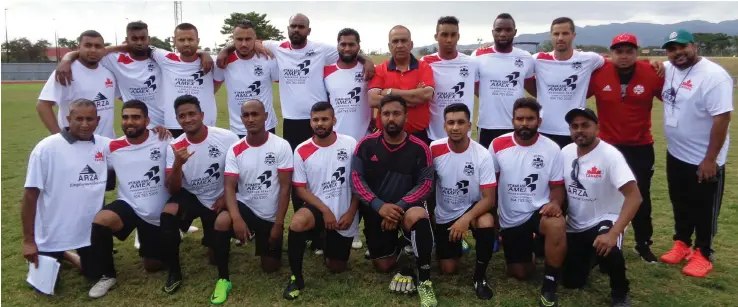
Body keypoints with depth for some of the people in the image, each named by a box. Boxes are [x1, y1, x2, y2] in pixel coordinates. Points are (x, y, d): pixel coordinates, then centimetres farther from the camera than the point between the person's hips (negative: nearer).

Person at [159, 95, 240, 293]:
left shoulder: (227, 138, -18)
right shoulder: (174, 147, -13)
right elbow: (173, 190, -16)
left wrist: (227, 197, -11)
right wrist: (178, 163, -33)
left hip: (218, 200, -1)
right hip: (190, 195, 1)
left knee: (216, 256, -1)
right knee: (167, 215, -33)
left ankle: (215, 241, 38)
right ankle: (174, 273, -13)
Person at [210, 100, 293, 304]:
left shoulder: (281, 146, -12)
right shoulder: (235, 150, -6)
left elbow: (285, 187, -12)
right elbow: (230, 187, -13)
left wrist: (278, 224, -16)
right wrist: (237, 218, -32)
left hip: (271, 216, 0)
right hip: (245, 206, 1)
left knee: (270, 268, 5)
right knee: (222, 222, -34)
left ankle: (261, 242, 40)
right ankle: (223, 279, -16)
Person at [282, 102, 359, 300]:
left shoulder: (350, 144, -7)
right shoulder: (302, 151, -7)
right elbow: (300, 189, -5)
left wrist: (351, 212, -11)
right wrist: (325, 210, -16)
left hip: (345, 214, 1)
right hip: (318, 208, -1)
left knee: (336, 268, 8)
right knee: (297, 222, -36)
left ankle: (329, 242, 44)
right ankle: (296, 277, -15)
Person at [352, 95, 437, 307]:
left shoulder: (419, 148, -9)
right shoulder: (366, 144, -6)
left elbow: (426, 184, -11)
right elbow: (356, 179, -9)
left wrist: (400, 206, -24)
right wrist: (379, 205, -22)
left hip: (406, 207, -2)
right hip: (375, 211, 2)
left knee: (418, 216, -38)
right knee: (383, 266, 5)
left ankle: (424, 281, -23)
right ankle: (397, 247, 43)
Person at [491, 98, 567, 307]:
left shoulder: (552, 149, -9)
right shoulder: (498, 145, -7)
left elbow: (557, 186, -2)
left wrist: (555, 203, -24)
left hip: (539, 211, -2)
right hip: (510, 218, 2)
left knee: (557, 225, -38)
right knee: (520, 274, 5)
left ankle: (549, 287, -20)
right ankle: (529, 251, 43)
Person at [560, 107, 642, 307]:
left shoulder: (610, 155, -20)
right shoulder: (566, 152, -3)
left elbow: (634, 196, -27)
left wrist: (613, 233, -36)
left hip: (604, 221, -5)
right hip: (575, 226, 5)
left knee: (608, 248, -39)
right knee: (571, 282, 6)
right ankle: (588, 256, 39)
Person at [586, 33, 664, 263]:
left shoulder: (651, 74, -10)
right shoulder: (599, 74, -11)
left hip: (641, 147, 0)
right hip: (608, 146, 0)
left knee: (641, 196, 11)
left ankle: (644, 244, 28)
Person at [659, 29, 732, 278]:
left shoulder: (714, 75, -21)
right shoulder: (668, 70, 1)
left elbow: (722, 118, -23)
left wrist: (710, 159, -22)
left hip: (703, 160, -7)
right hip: (675, 154, 7)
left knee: (704, 210, 8)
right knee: (680, 204, 20)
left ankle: (703, 255, 23)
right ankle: (682, 244, 37)